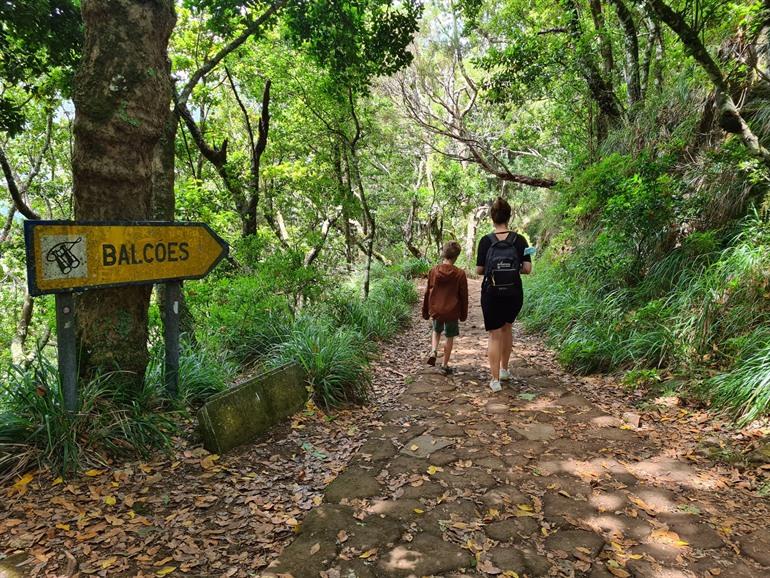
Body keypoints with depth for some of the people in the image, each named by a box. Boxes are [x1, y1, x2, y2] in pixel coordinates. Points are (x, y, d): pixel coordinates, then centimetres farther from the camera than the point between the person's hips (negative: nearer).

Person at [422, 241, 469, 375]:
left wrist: (425, 312, 12)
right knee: (450, 336, 11)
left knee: (436, 331, 26)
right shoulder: (460, 274, -10)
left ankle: (433, 351, 4)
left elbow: (427, 293, 2)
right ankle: (445, 365, 16)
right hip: (452, 312, -2)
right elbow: (463, 297, -4)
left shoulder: (433, 271, -4)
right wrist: (463, 314, 8)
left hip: (435, 310, 2)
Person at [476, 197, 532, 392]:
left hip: (492, 294, -2)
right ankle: (504, 370, 33)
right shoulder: (519, 240, -5)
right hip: (514, 294, 2)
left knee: (494, 335, 5)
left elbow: (479, 270, -3)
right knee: (507, 328, 25)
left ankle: (495, 380, 1)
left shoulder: (486, 241, -7)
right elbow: (527, 269, -7)